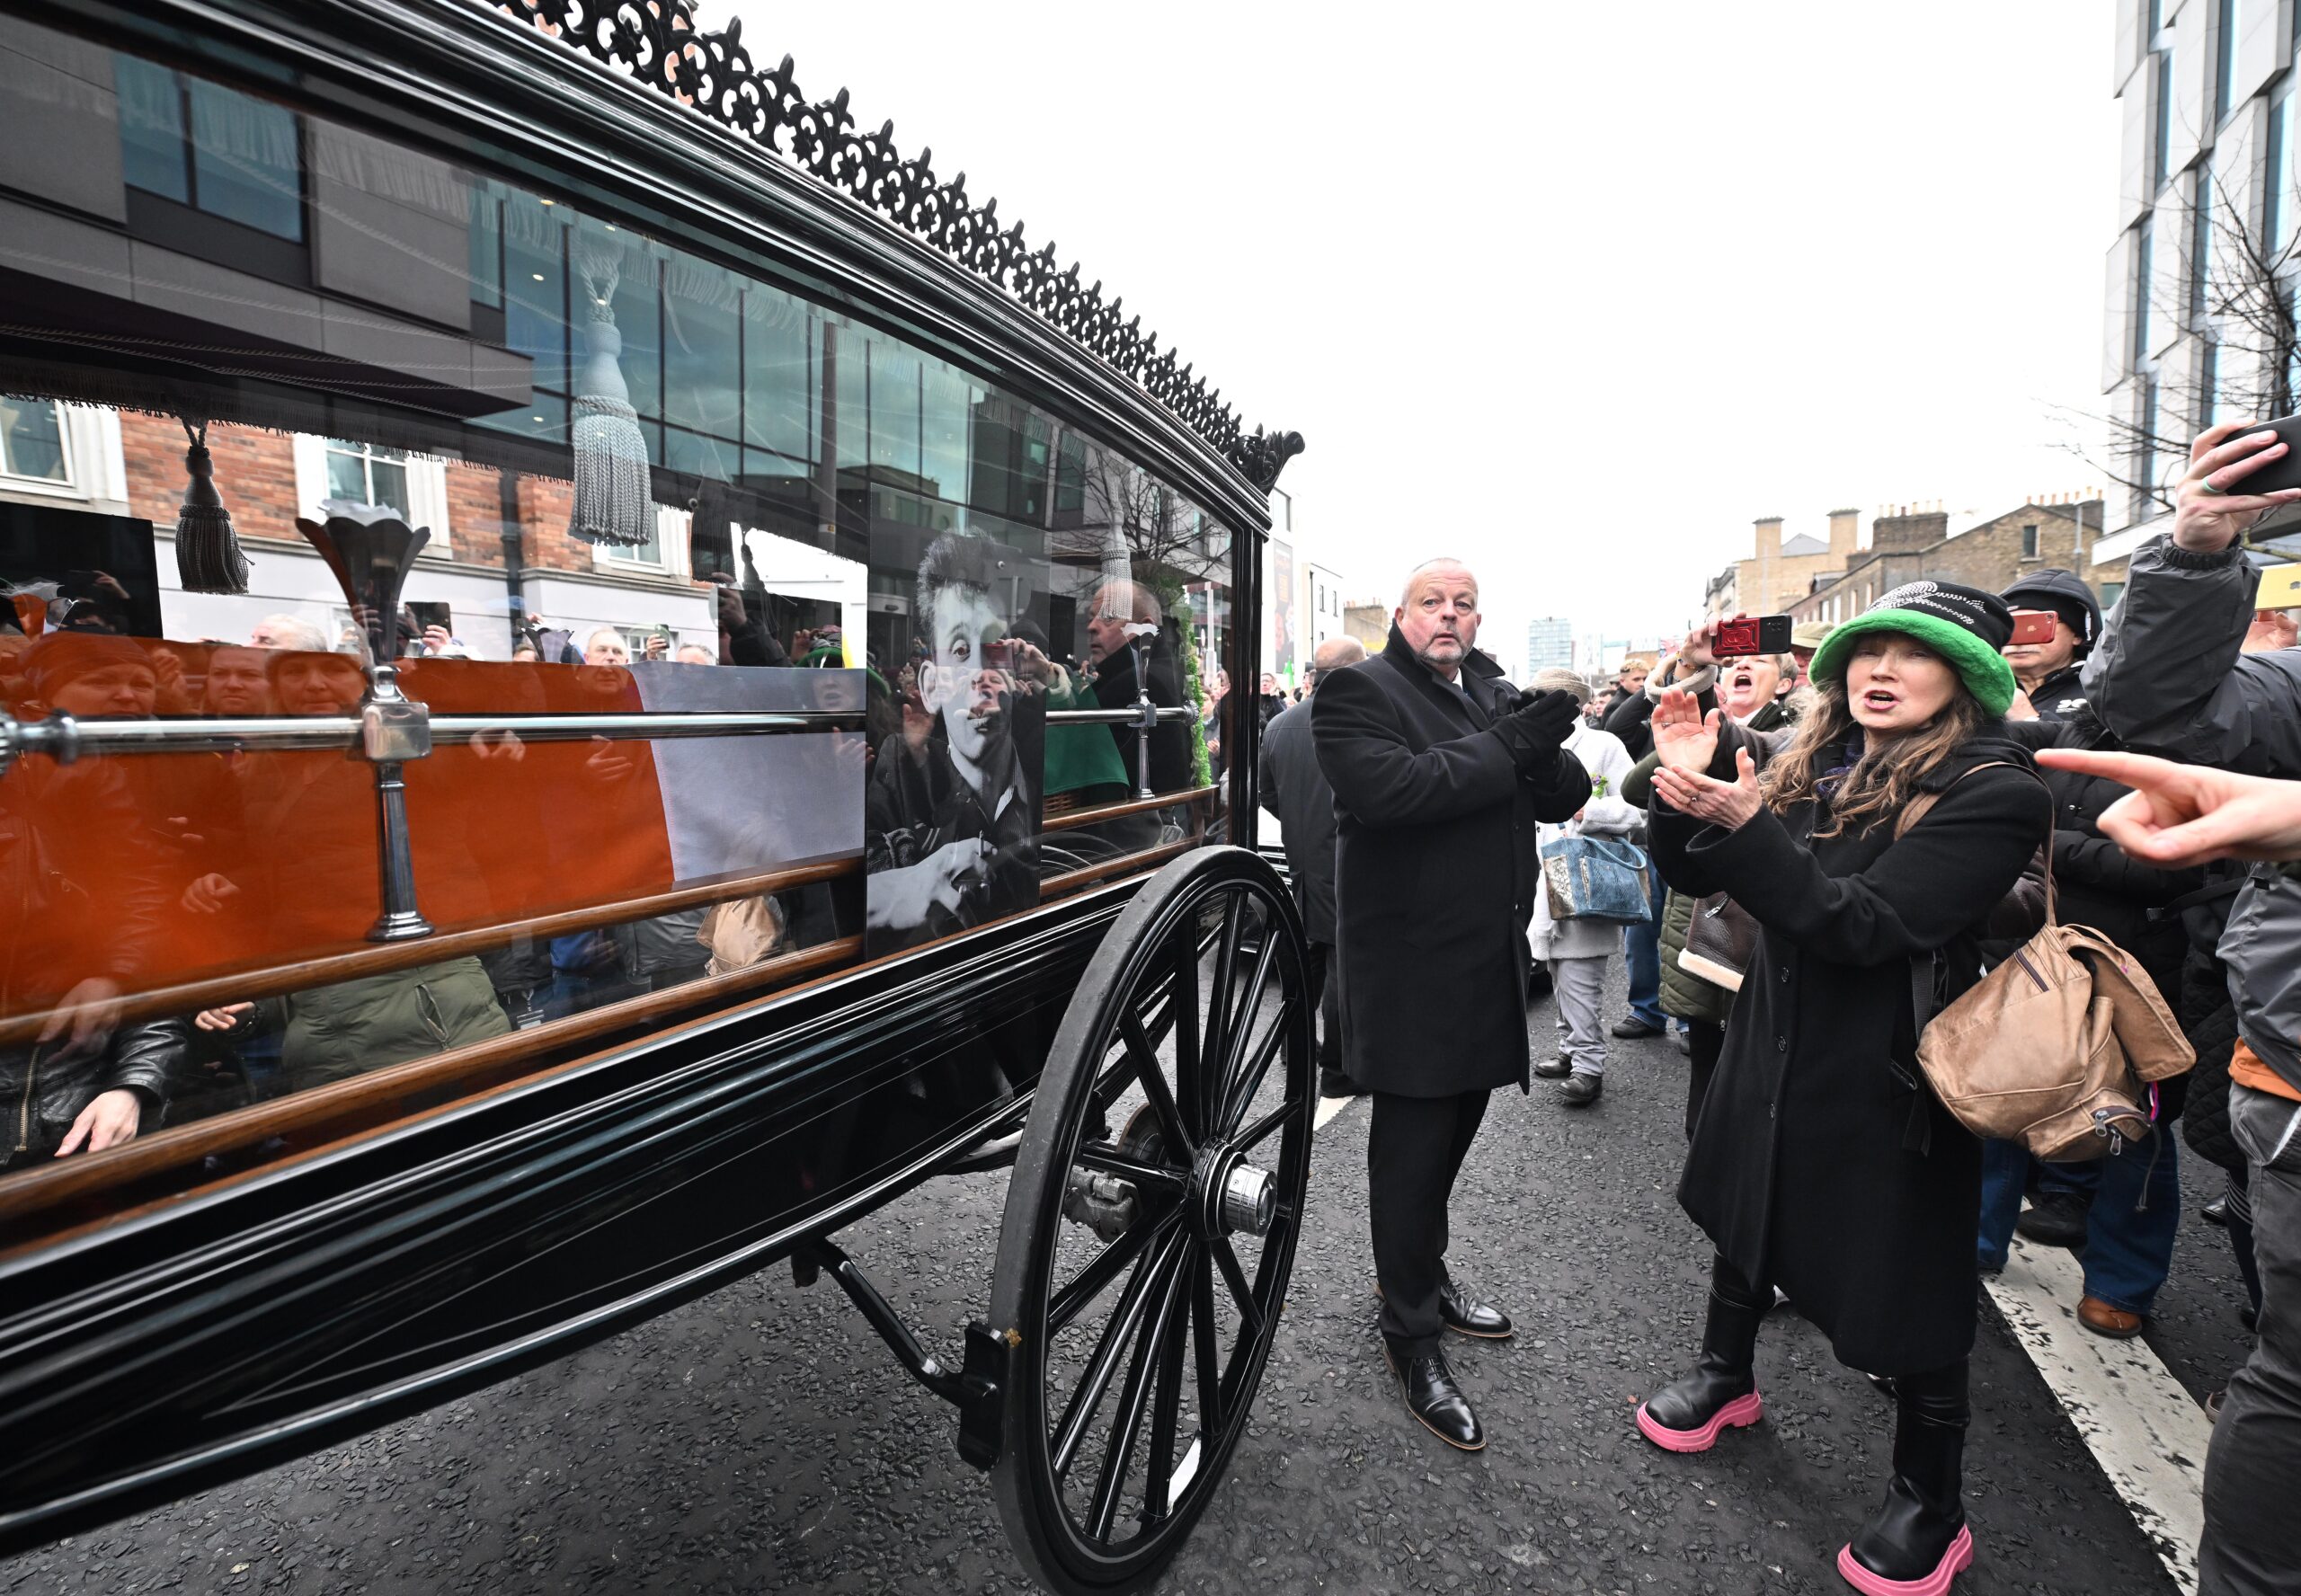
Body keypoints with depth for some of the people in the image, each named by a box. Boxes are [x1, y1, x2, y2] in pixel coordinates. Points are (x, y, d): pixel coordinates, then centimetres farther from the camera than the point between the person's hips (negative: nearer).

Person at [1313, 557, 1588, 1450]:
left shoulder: (1498, 695, 14)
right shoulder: (1360, 692, -8)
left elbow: (1566, 796, 8)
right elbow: (1385, 788, -26)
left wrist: (1544, 754, -14)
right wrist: (1504, 750, -22)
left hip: (1490, 958, 7)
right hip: (1412, 965, -7)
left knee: (1453, 1124, 19)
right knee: (1413, 1140, 3)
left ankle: (1417, 1270, 41)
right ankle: (1410, 1334, 19)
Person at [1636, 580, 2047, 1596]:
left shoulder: (1991, 791, -16)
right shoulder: (1815, 764, 1)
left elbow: (1863, 924, -27)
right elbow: (1697, 875, 2)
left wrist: (1746, 825, -36)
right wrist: (1684, 788, -15)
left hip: (1887, 1074, -6)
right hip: (1776, 1045, 6)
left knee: (1905, 1275, 9)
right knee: (1746, 1212, 23)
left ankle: (1930, 1506, 33)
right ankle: (1726, 1374, 49)